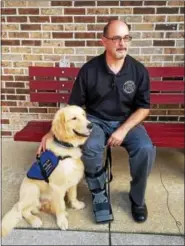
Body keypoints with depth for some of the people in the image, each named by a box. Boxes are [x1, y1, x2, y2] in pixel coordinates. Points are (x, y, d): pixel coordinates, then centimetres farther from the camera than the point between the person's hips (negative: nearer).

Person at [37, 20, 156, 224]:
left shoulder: (139, 70, -6)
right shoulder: (89, 69, -9)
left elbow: (144, 107, -2)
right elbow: (73, 106, -3)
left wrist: (123, 130, -17)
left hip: (127, 122, 1)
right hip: (96, 121, -1)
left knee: (146, 149, -27)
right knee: (90, 147, -33)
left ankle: (137, 198, 2)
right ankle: (99, 196, -4)